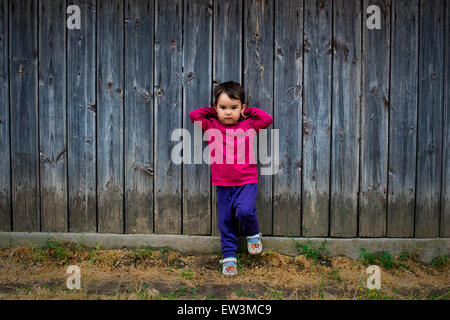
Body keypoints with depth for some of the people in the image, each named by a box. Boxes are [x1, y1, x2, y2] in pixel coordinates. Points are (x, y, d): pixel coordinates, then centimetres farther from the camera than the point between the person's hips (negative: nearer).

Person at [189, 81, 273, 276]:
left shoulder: (248, 125, 3)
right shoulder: (212, 126, 5)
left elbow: (268, 119, 0)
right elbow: (194, 115, 2)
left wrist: (248, 111, 6)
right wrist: (212, 111, 9)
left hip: (246, 182, -2)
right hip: (223, 184, 2)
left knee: (244, 211, -24)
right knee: (225, 221, 7)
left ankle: (253, 234, 9)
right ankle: (229, 257, 22)